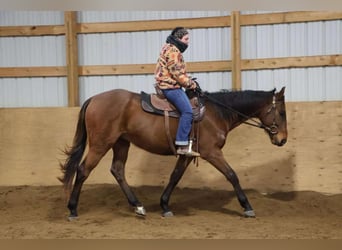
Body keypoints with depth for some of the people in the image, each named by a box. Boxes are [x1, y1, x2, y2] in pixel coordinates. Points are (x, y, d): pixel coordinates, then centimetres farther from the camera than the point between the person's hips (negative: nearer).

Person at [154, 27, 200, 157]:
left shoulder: (172, 49, 18)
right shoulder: (173, 51, -15)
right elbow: (177, 74, -19)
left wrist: (189, 80, 11)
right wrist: (191, 84, -9)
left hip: (168, 84, 11)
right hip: (170, 86, -11)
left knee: (187, 111, 17)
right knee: (187, 111, -19)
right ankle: (182, 145, -23)